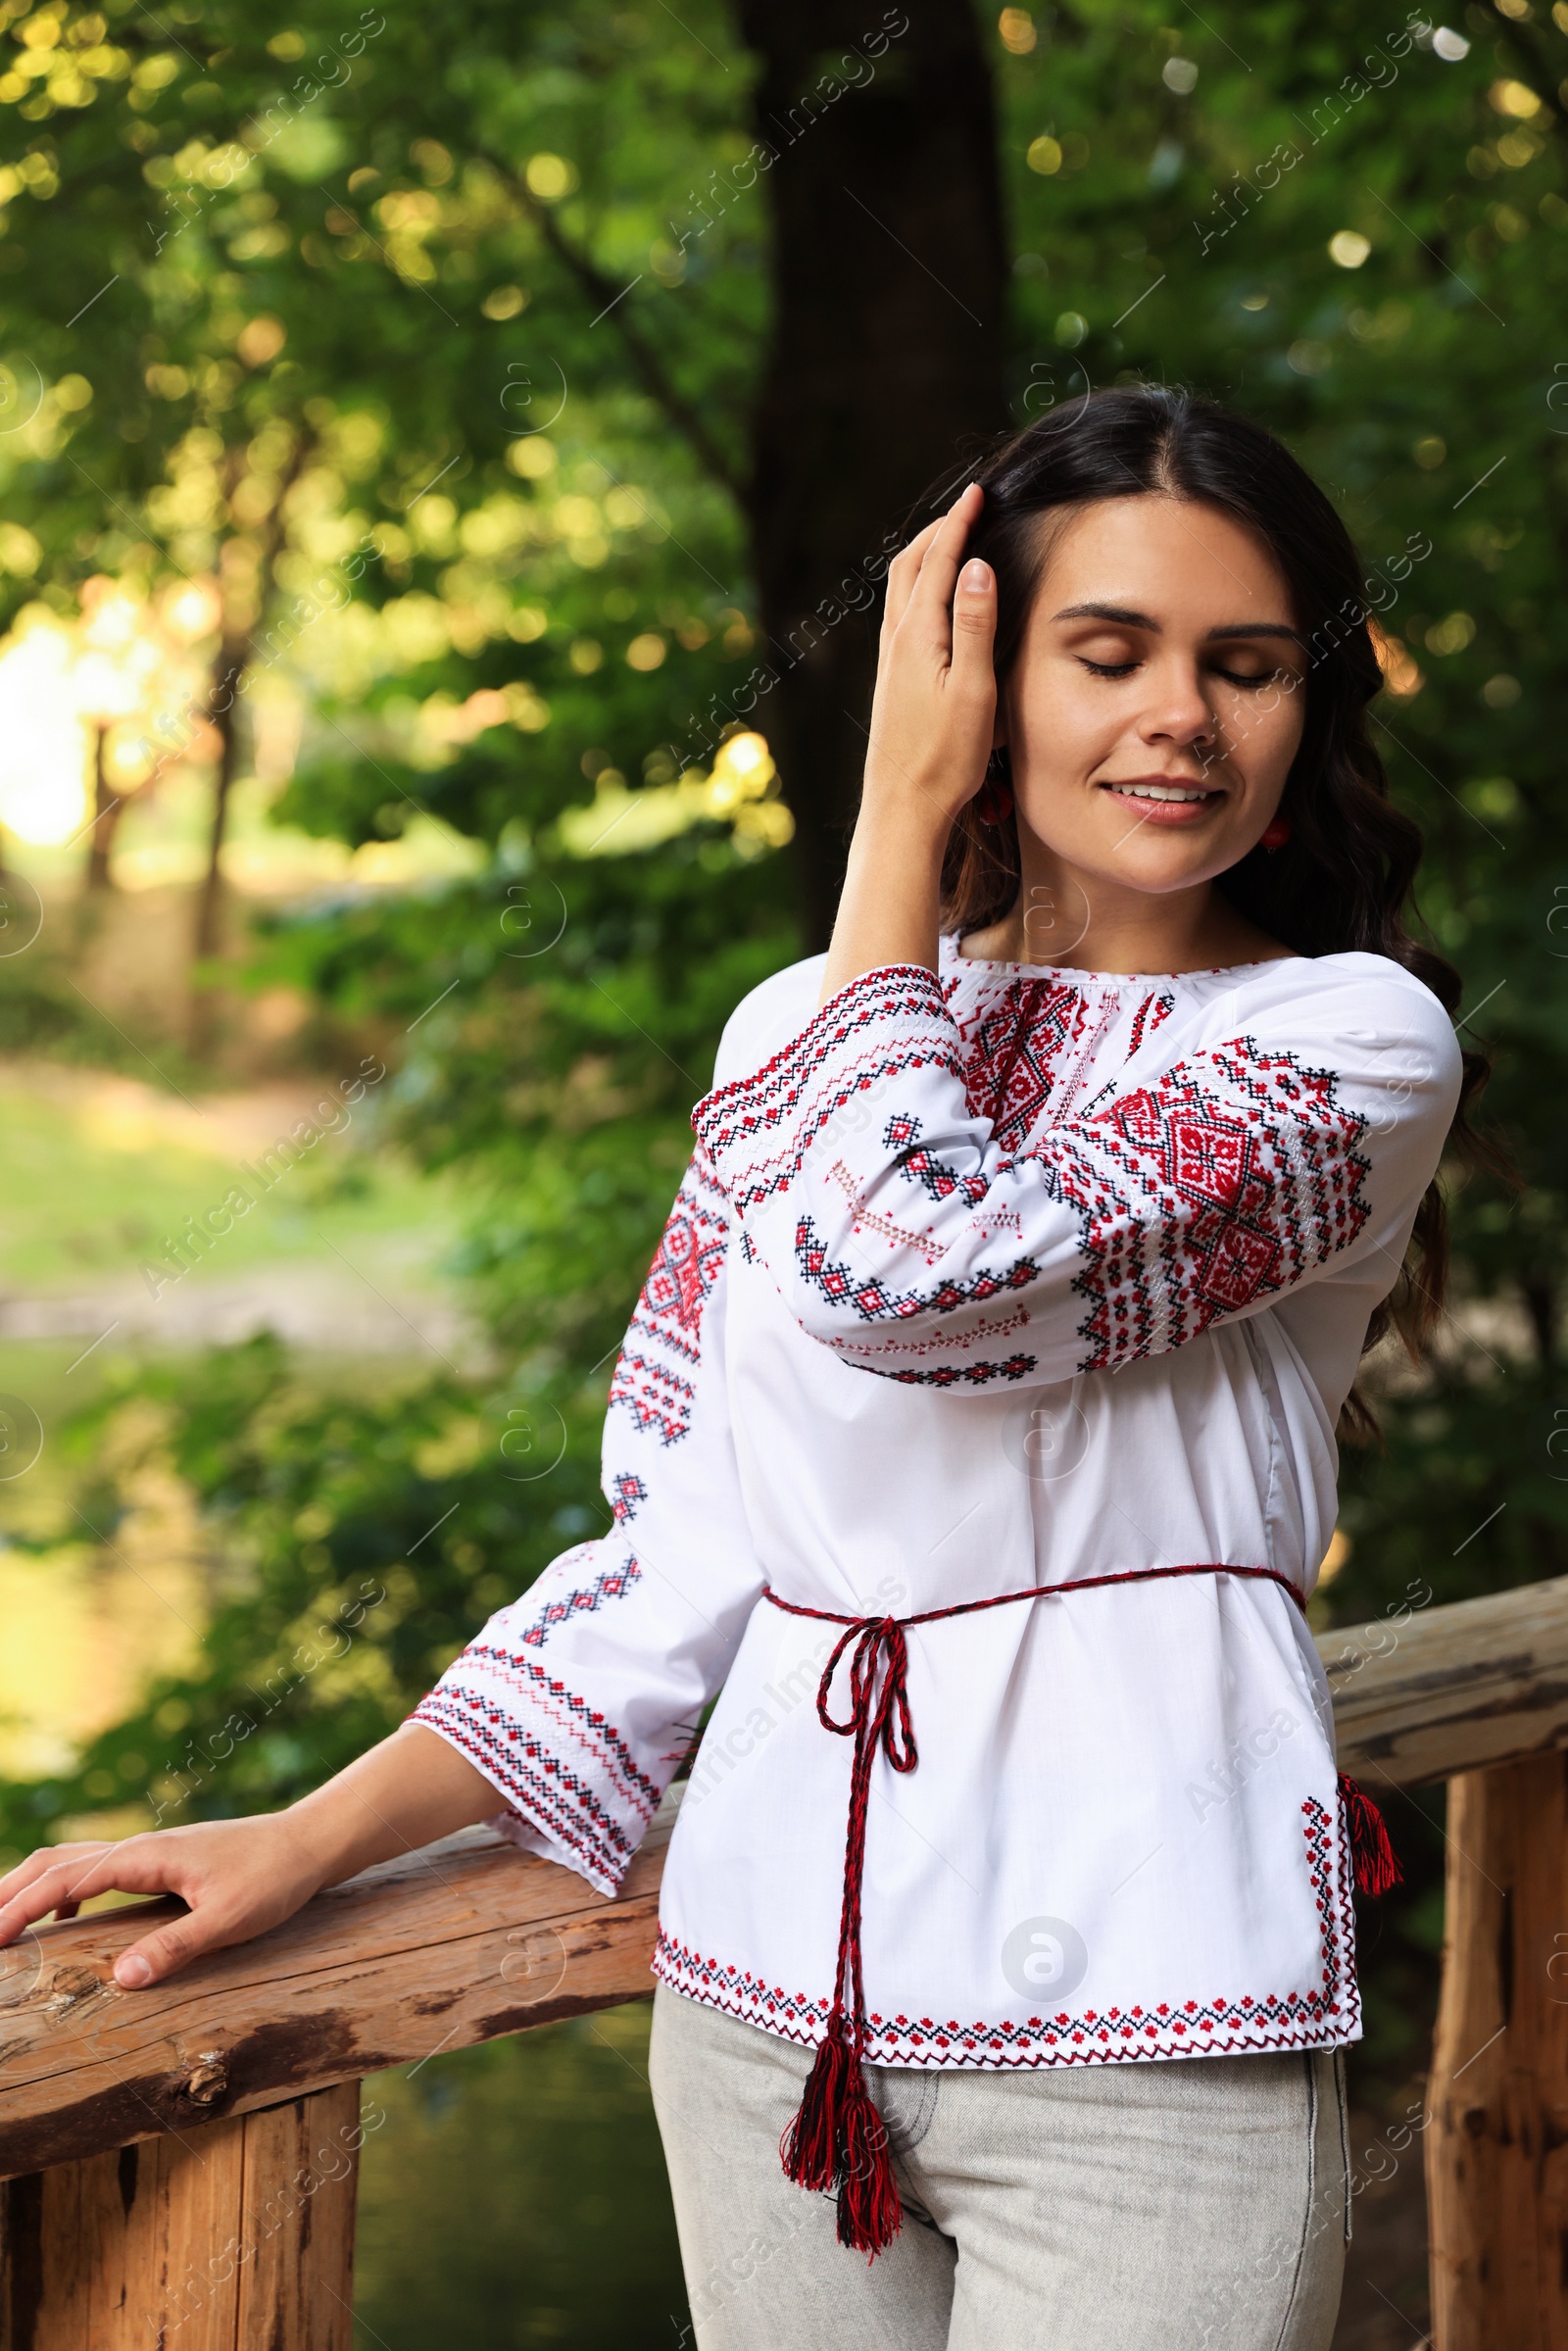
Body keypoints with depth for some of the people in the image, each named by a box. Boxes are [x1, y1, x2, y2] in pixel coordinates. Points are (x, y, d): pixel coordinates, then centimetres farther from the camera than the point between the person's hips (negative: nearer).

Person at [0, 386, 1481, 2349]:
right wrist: (313, 1838, 4)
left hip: (1135, 2022, -4)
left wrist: (904, 813, -9)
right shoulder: (798, 1031, 10)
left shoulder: (1356, 1036, -6)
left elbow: (905, 1264, -22)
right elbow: (678, 1550, 11)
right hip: (771, 1986, 4)